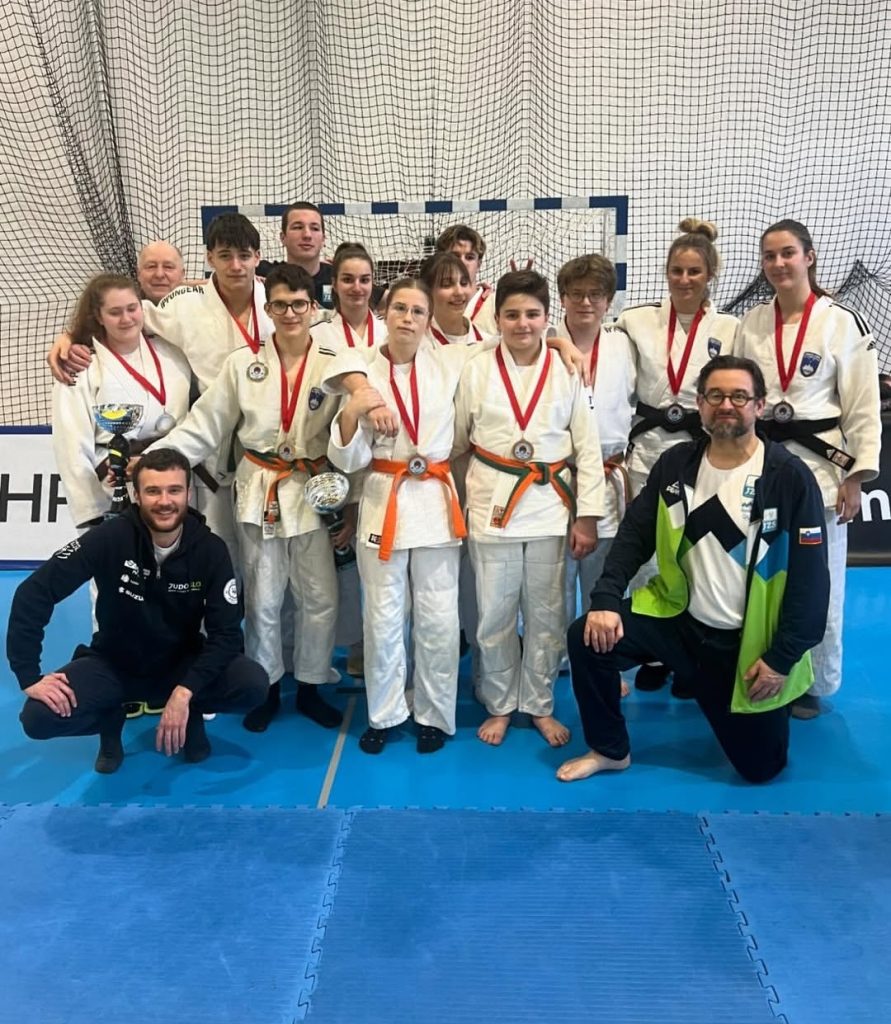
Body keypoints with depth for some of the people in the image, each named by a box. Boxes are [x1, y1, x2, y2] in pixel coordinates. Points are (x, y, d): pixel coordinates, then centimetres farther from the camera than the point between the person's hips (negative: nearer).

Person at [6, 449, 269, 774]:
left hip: (183, 664, 1)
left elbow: (225, 632, -17)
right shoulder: (109, 538, -21)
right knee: (38, 717, -25)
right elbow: (34, 592, -19)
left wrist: (184, 692, -29)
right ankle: (111, 717, 9)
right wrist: (29, 675, -22)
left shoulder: (211, 550, -16)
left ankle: (191, 715, 8)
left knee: (254, 685, -26)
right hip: (113, 663, 0)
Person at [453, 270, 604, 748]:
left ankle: (539, 705, 29)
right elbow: (455, 441, 7)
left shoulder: (568, 372, 0)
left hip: (550, 505, 1)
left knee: (546, 614, 10)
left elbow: (588, 449, 1)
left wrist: (587, 516, -3)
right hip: (493, 505, 0)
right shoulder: (476, 370, -1)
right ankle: (499, 705, 28)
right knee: (495, 614, 8)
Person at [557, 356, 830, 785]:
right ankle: (610, 750, 6)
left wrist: (783, 658, -13)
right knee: (588, 637, -18)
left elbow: (809, 578, -12)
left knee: (761, 766, 6)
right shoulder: (675, 464, -3)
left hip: (749, 641, -2)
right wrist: (605, 599, -15)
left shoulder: (790, 477, -14)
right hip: (680, 619, 3)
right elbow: (634, 536, 0)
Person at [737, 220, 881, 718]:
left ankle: (812, 684, 23)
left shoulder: (844, 322, -5)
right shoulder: (752, 323, 6)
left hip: (818, 463, -3)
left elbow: (863, 407, -5)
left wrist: (855, 478, -9)